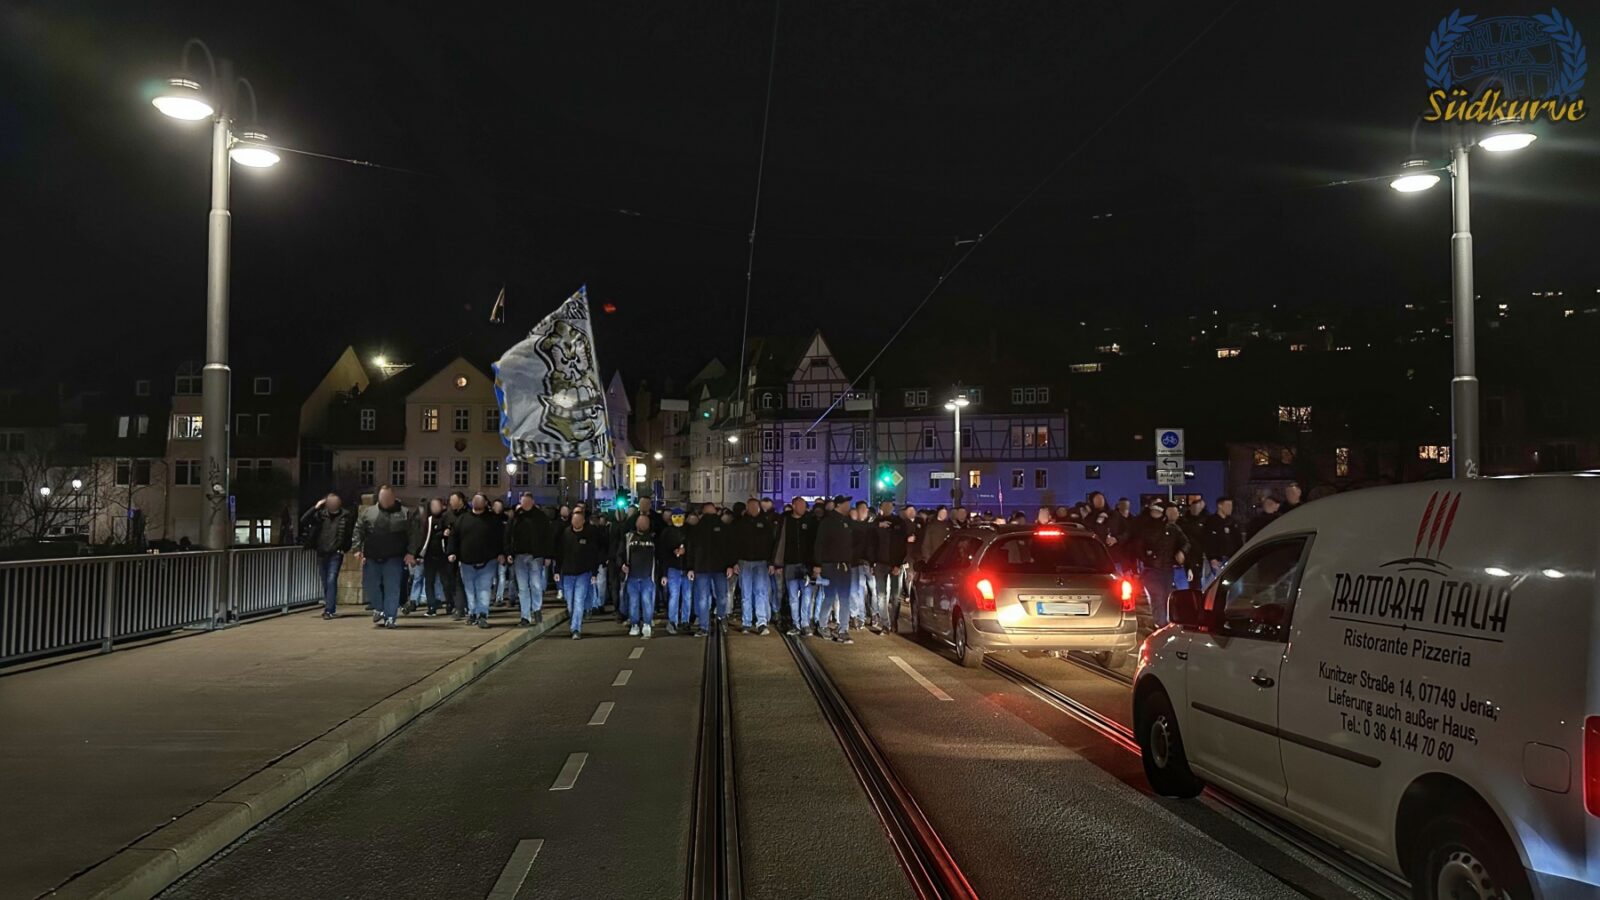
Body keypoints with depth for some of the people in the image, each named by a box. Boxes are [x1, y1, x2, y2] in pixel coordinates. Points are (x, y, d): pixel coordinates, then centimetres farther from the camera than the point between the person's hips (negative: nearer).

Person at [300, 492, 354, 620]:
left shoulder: (346, 516, -3)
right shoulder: (321, 514, 4)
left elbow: (351, 534, 1)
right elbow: (303, 521, -3)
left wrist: (344, 549, -5)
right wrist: (315, 508, -9)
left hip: (336, 554, -4)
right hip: (322, 553, 4)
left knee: (331, 580, -13)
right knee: (325, 583, 10)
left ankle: (329, 610, -11)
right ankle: (331, 608, 21)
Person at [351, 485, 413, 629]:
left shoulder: (404, 513, 2)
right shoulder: (368, 512, 8)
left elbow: (412, 535, -1)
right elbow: (358, 531, 6)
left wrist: (410, 552, -11)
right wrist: (357, 549, -5)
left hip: (394, 559, -2)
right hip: (371, 558, 2)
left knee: (392, 588, -5)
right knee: (370, 585, 6)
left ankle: (389, 617, 1)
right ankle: (379, 609, 29)